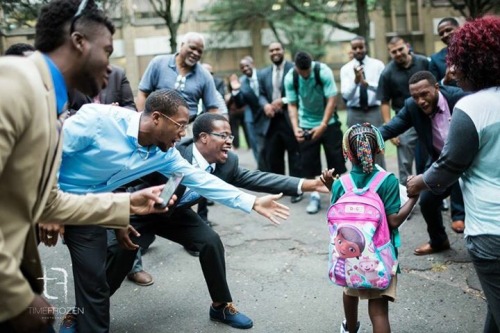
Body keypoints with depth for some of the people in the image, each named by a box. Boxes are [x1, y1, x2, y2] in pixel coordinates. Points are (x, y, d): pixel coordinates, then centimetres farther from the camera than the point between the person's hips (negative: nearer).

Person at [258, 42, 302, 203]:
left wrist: (283, 101, -17)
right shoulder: (264, 73, 15)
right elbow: (261, 94, 14)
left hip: (290, 119, -5)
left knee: (295, 155, 2)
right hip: (271, 120, 5)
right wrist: (265, 105, -7)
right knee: (272, 155, 9)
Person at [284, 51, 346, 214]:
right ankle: (315, 196, 13)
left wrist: (323, 125, -25)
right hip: (306, 125, 2)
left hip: (328, 123, -2)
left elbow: (331, 100, -20)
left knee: (336, 158, 0)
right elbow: (292, 105, -8)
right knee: (309, 161, 2)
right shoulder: (290, 78, -13)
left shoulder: (323, 72, -20)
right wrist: (295, 127, -21)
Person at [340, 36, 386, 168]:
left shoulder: (377, 65, 3)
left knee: (377, 151, 0)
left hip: (374, 112, -1)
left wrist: (366, 82, -24)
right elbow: (346, 95, -7)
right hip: (355, 114, 1)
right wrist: (356, 80, -24)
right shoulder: (346, 69, 4)